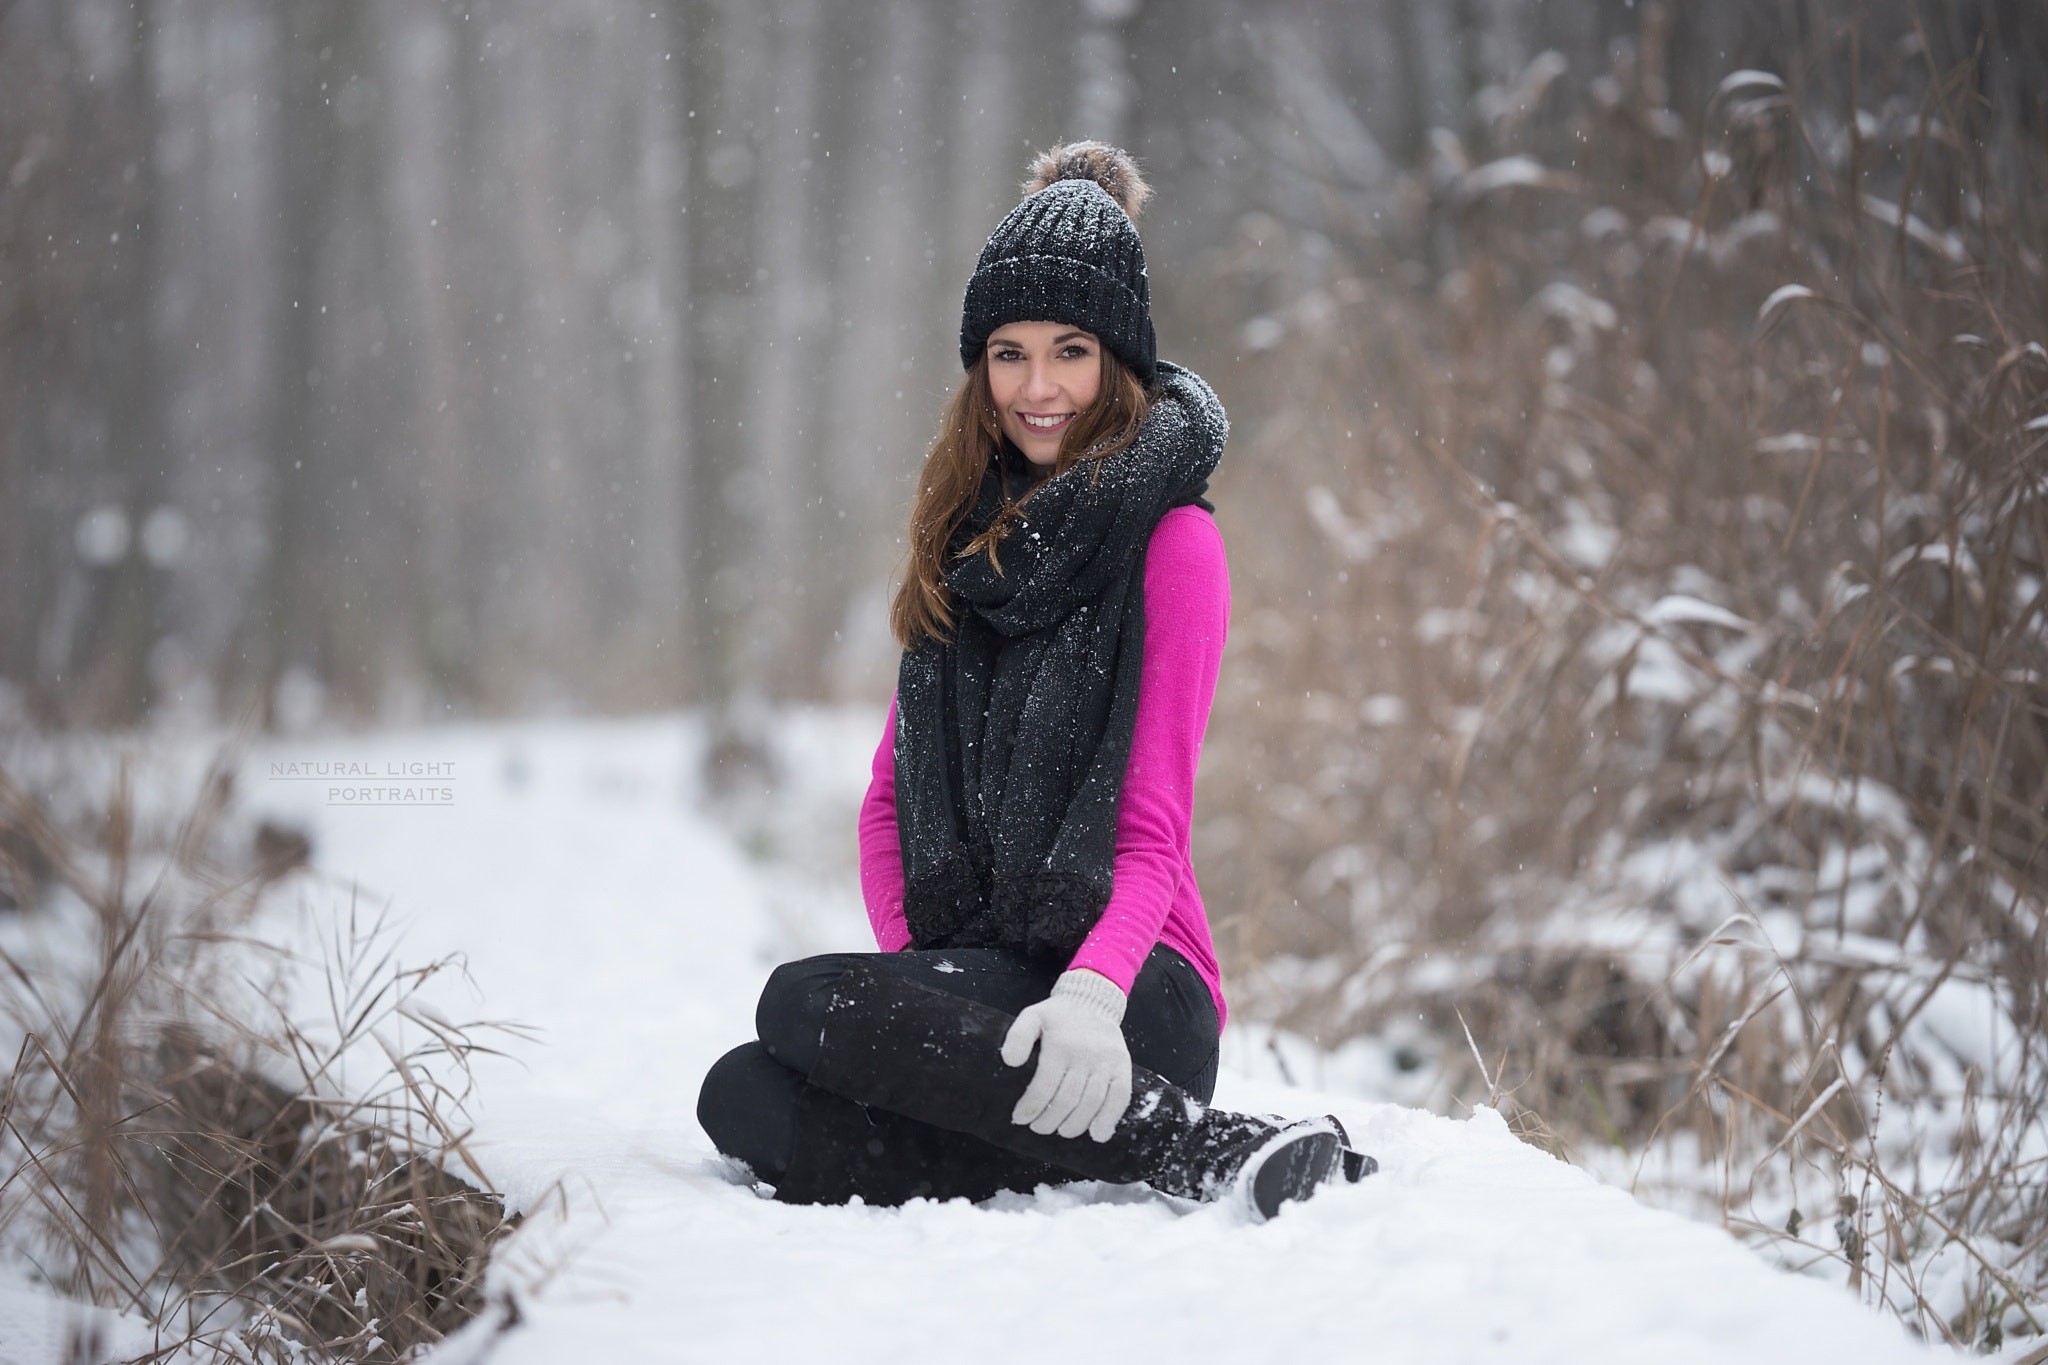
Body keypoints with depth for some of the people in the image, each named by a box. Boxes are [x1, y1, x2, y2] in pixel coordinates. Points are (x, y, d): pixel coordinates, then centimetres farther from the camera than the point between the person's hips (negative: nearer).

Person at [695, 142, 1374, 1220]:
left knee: (806, 1002, -31)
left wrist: (1092, 990, -25)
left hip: (1129, 991, -5)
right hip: (970, 970, 5)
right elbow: (892, 792, 16)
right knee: (744, 1099, -22)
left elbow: (1152, 828, -6)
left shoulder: (1166, 537, 0)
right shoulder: (970, 534, 19)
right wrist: (910, 978, -2)